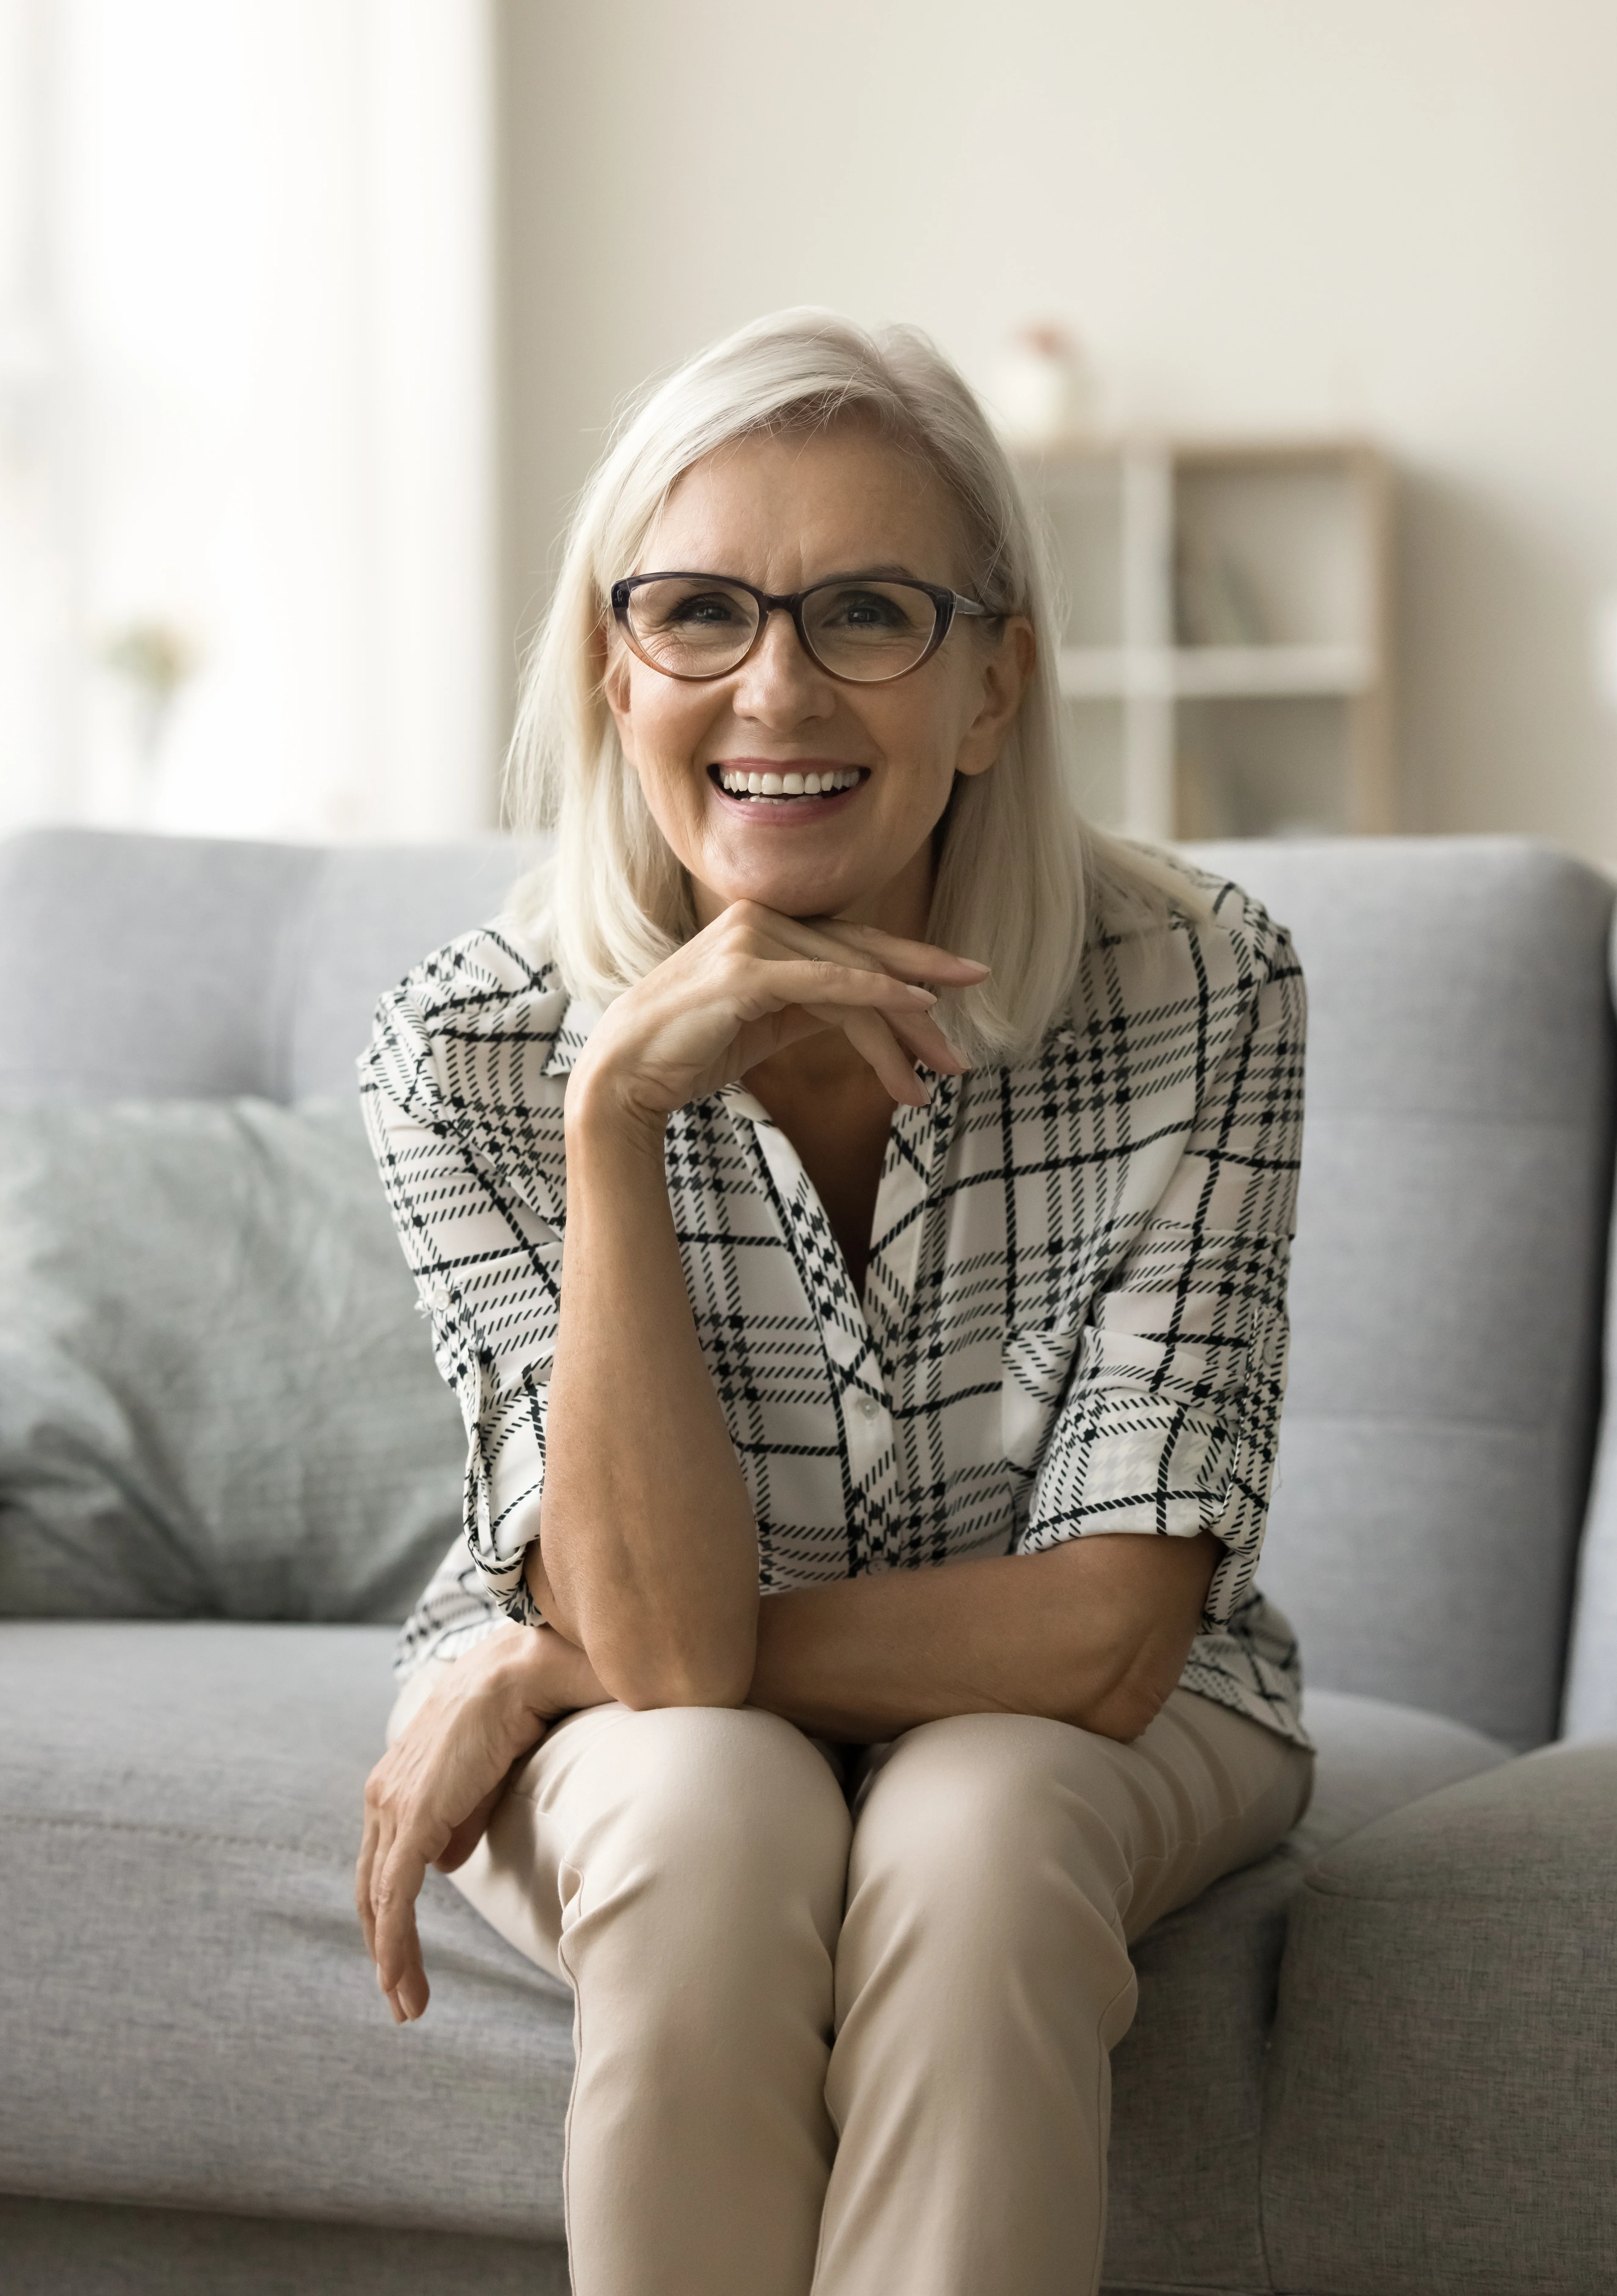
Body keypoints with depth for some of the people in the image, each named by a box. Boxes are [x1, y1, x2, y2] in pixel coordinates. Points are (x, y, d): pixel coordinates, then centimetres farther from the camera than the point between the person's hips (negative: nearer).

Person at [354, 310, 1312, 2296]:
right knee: (710, 1814, -33)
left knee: (968, 1831, -33)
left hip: (1078, 1744, 0)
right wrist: (617, 1116, -37)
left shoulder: (1197, 995, -22)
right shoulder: (471, 1049, -19)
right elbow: (665, 1643, -27)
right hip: (623, 1751, 1)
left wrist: (541, 1673, -21)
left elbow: (1102, 1641, -23)